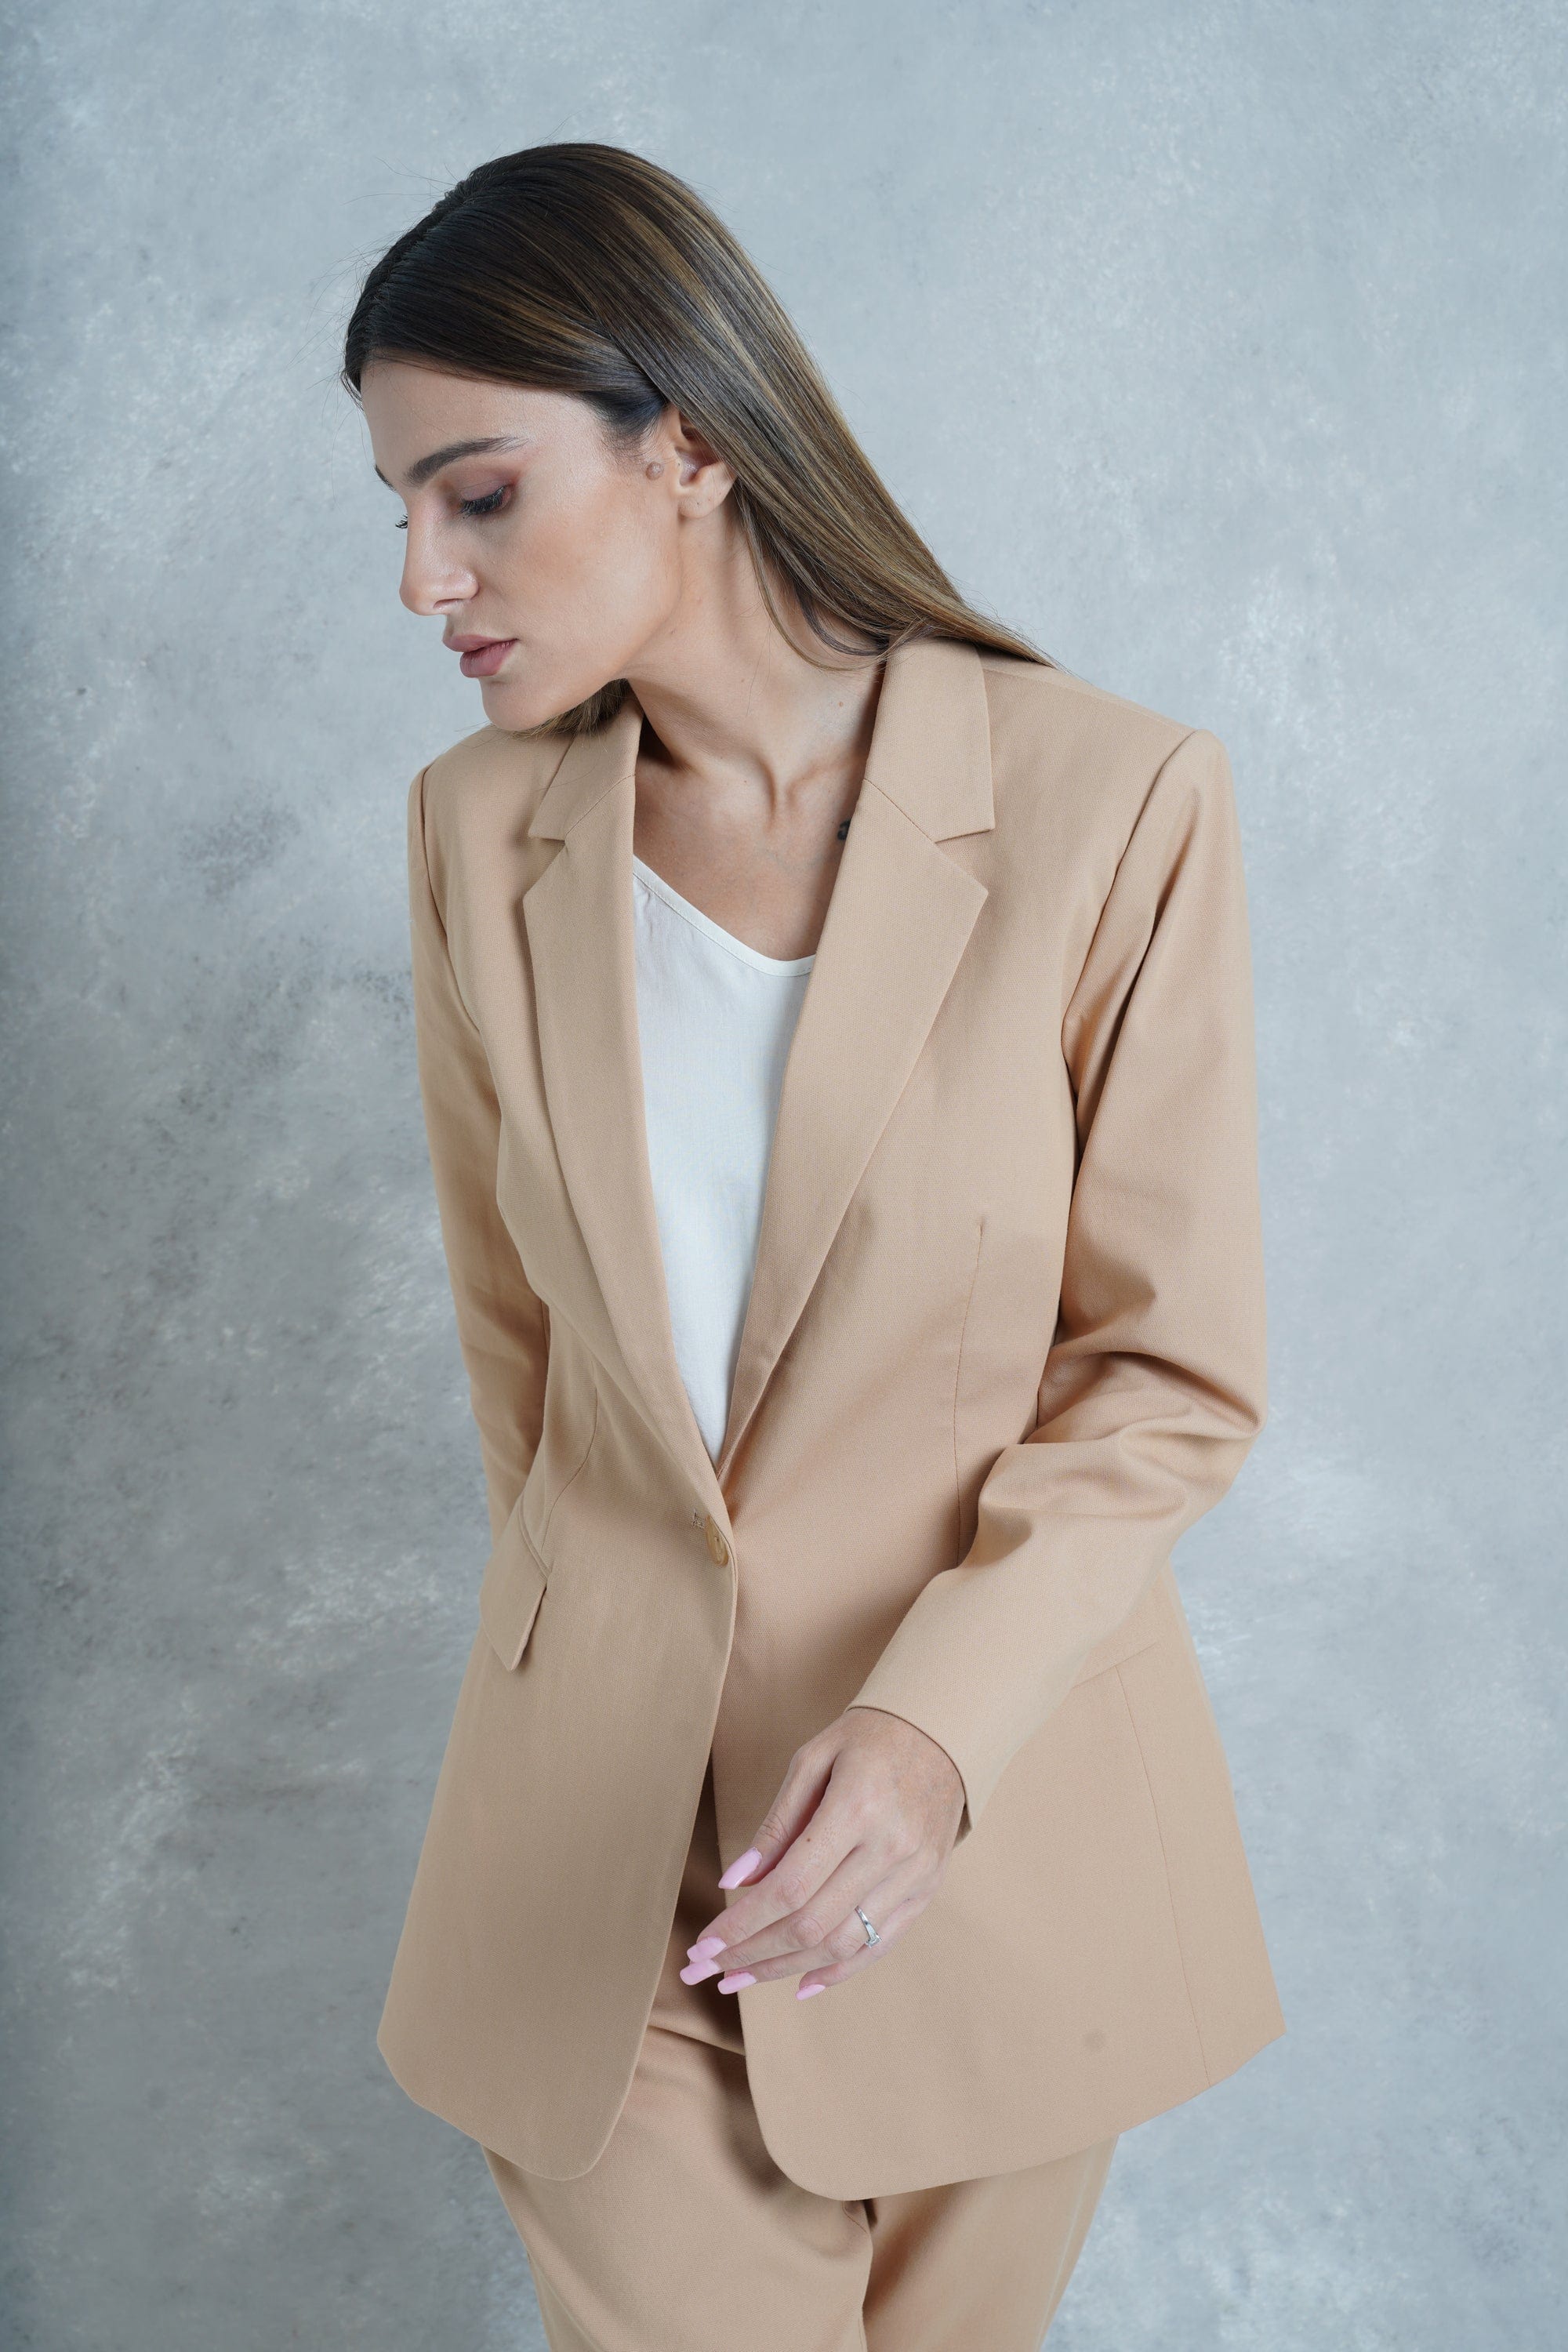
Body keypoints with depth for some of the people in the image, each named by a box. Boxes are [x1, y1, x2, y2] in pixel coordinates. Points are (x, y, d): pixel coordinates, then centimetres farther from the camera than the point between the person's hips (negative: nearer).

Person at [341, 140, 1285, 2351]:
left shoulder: (1113, 802, -13)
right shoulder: (484, 827, -2)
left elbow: (1176, 1369, -9)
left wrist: (941, 1719, -21)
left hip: (993, 1815, -1)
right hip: (604, 1827, 2)